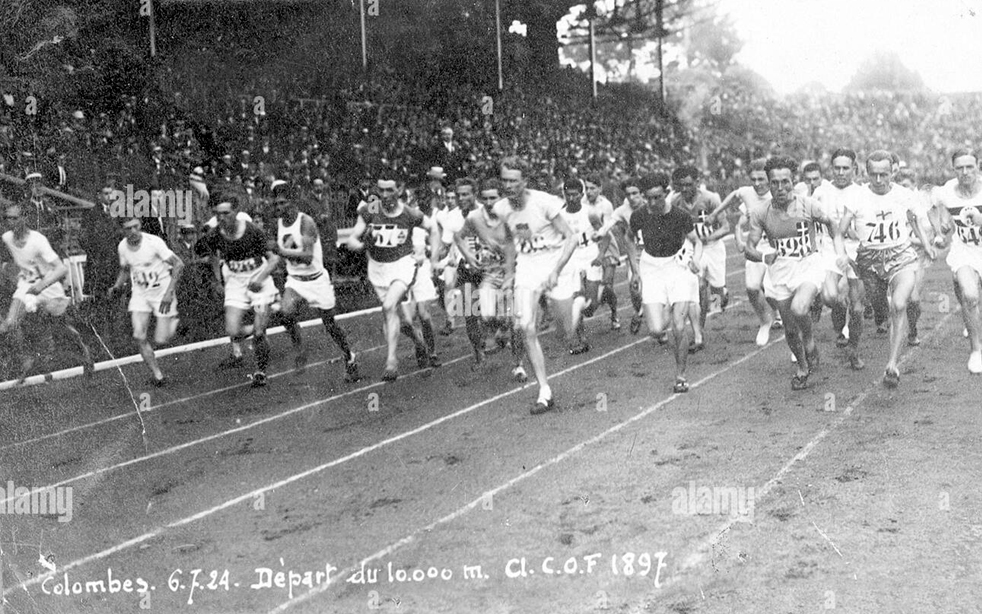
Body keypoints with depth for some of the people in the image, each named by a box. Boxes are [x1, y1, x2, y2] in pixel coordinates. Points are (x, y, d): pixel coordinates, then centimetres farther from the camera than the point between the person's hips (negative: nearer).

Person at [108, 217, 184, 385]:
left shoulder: (153, 242, -20)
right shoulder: (122, 247, -3)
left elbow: (178, 264, -19)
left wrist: (169, 293, -25)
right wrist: (117, 286, -2)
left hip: (162, 292, -4)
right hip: (139, 294, 4)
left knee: (160, 340, -7)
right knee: (139, 336, -11)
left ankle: (174, 321, 27)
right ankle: (158, 376, 1)